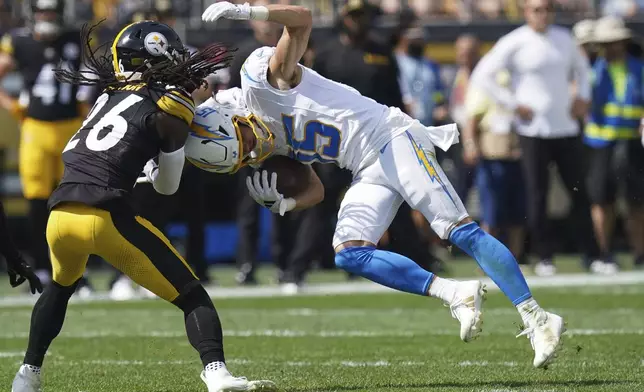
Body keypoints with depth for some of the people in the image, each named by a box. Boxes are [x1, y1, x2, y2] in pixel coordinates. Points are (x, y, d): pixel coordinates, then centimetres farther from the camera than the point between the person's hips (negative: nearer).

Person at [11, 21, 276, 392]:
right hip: (106, 217, -6)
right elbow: (167, 185, 11)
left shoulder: (113, 94, 20)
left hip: (60, 215, 6)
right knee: (191, 295, 1)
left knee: (61, 286, 37)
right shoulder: (169, 109, 3)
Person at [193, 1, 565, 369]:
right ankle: (457, 294, -11)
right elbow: (316, 190, 15)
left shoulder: (262, 79, -11)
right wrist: (283, 203, -5)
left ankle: (537, 320, -14)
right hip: (368, 172, 9)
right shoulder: (271, 146, 12)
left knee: (461, 231, -15)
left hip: (392, 142, -9)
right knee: (348, 254, -9)